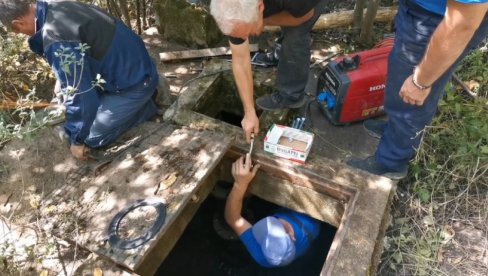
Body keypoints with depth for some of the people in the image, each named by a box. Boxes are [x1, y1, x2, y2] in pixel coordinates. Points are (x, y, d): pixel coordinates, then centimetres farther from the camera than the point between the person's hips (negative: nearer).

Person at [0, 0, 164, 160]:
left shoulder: (57, 40, -29)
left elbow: (80, 96, -25)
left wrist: (76, 140, -10)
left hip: (134, 83, -9)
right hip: (134, 67, 9)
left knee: (93, 137, -2)